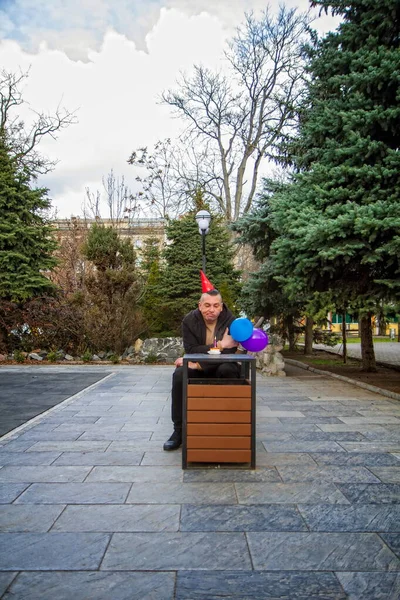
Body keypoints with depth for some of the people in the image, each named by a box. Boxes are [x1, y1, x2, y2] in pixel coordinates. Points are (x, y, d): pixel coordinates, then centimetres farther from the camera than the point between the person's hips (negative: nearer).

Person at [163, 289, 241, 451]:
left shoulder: (230, 321, -17)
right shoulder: (189, 320, -11)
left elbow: (228, 353, -24)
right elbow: (191, 350, -19)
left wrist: (198, 364, -31)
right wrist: (218, 345, -31)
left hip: (221, 366, -1)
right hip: (197, 367, 2)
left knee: (227, 370, -35)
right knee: (179, 375, -27)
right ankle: (179, 430, -14)